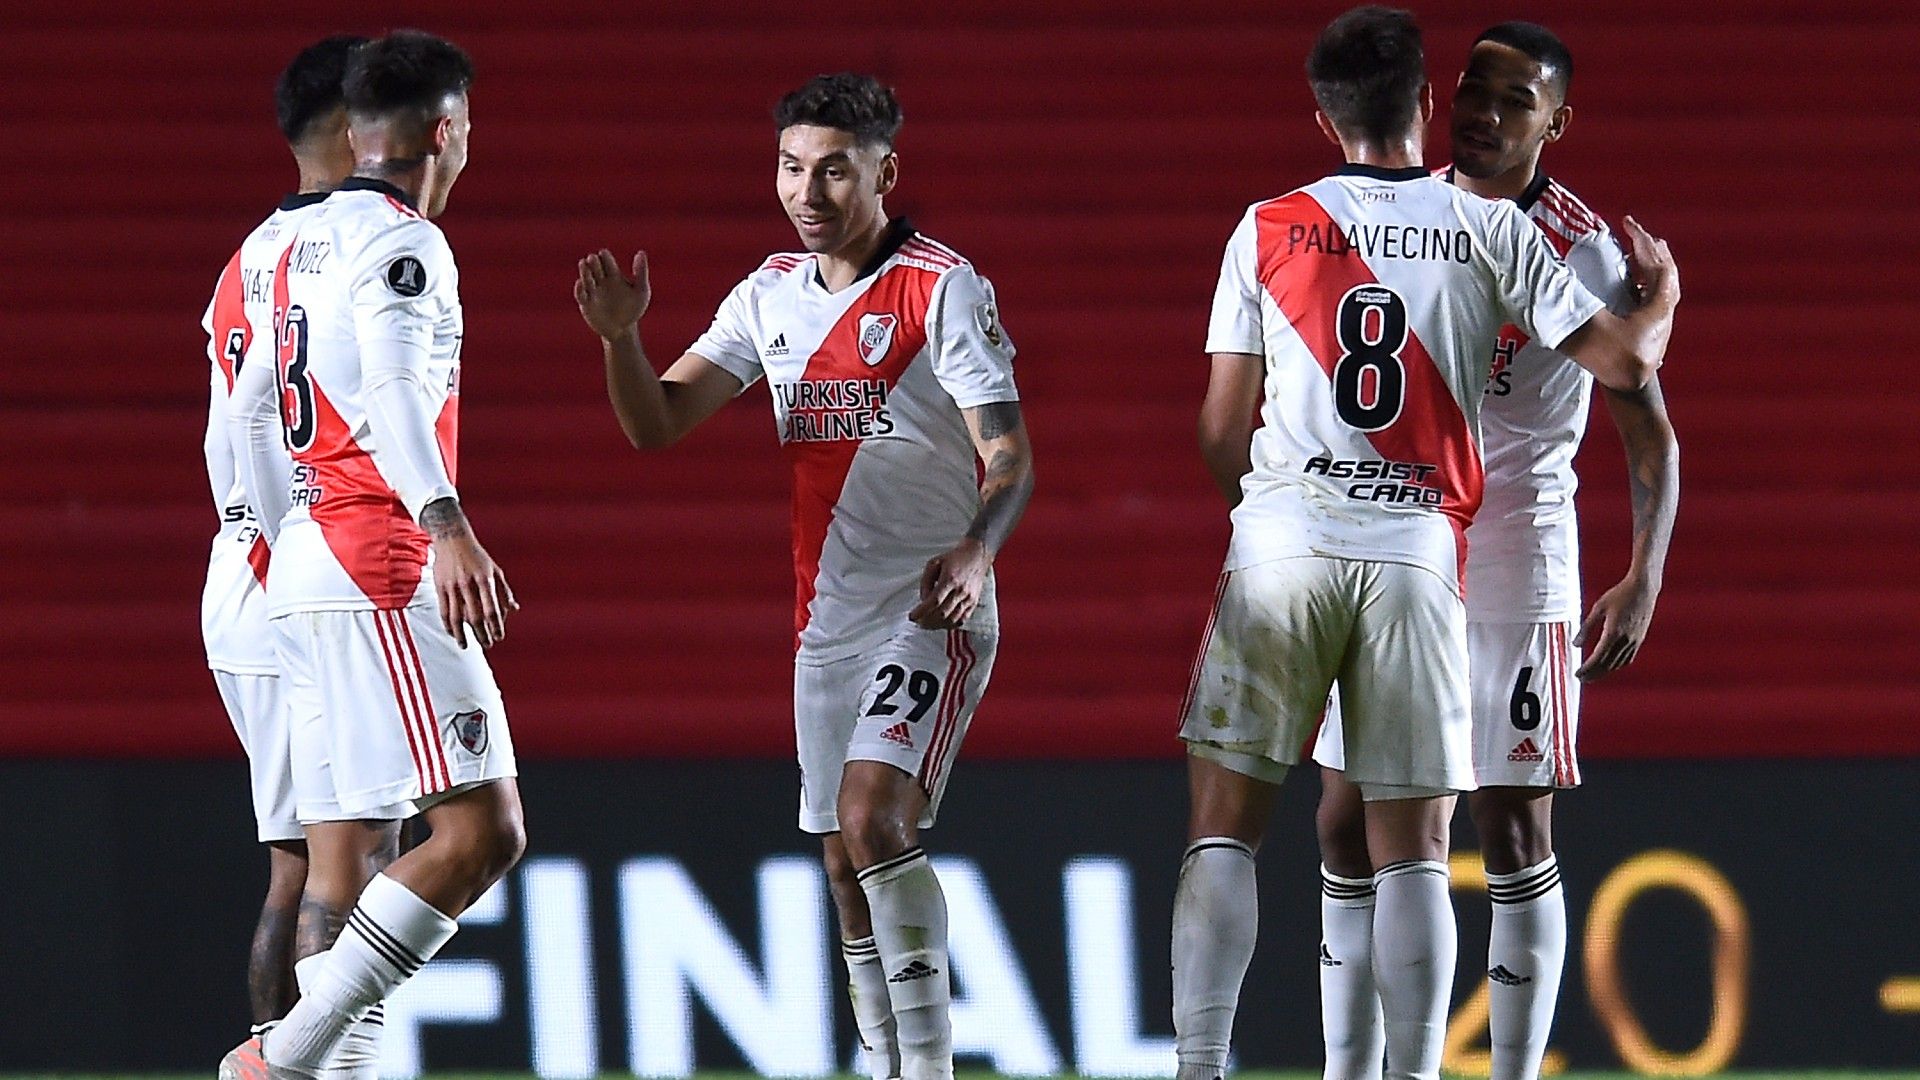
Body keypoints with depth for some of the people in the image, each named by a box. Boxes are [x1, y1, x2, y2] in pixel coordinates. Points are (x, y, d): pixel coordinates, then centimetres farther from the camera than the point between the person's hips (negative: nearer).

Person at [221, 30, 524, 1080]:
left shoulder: (303, 244, 20)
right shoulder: (401, 243, -8)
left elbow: (252, 414, 29)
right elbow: (391, 389, -25)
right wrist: (448, 525, -38)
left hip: (305, 564, 10)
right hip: (381, 569, -10)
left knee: (340, 866, 9)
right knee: (482, 830, -13)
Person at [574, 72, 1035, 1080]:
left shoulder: (942, 288, -8)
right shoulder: (771, 295, 11)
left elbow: (1008, 458, -12)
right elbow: (656, 423, 9)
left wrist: (972, 553, -32)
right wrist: (620, 336, -11)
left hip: (931, 610, -7)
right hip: (827, 618, 7)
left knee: (873, 817, -23)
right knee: (847, 866, 7)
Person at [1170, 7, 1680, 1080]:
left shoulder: (1268, 230, 6)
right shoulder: (1492, 229, 5)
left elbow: (1222, 427, 8)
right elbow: (1625, 358, 4)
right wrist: (1663, 288, 27)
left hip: (1282, 543, 0)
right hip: (1417, 553, 0)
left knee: (1223, 829, 4)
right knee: (1413, 852, 4)